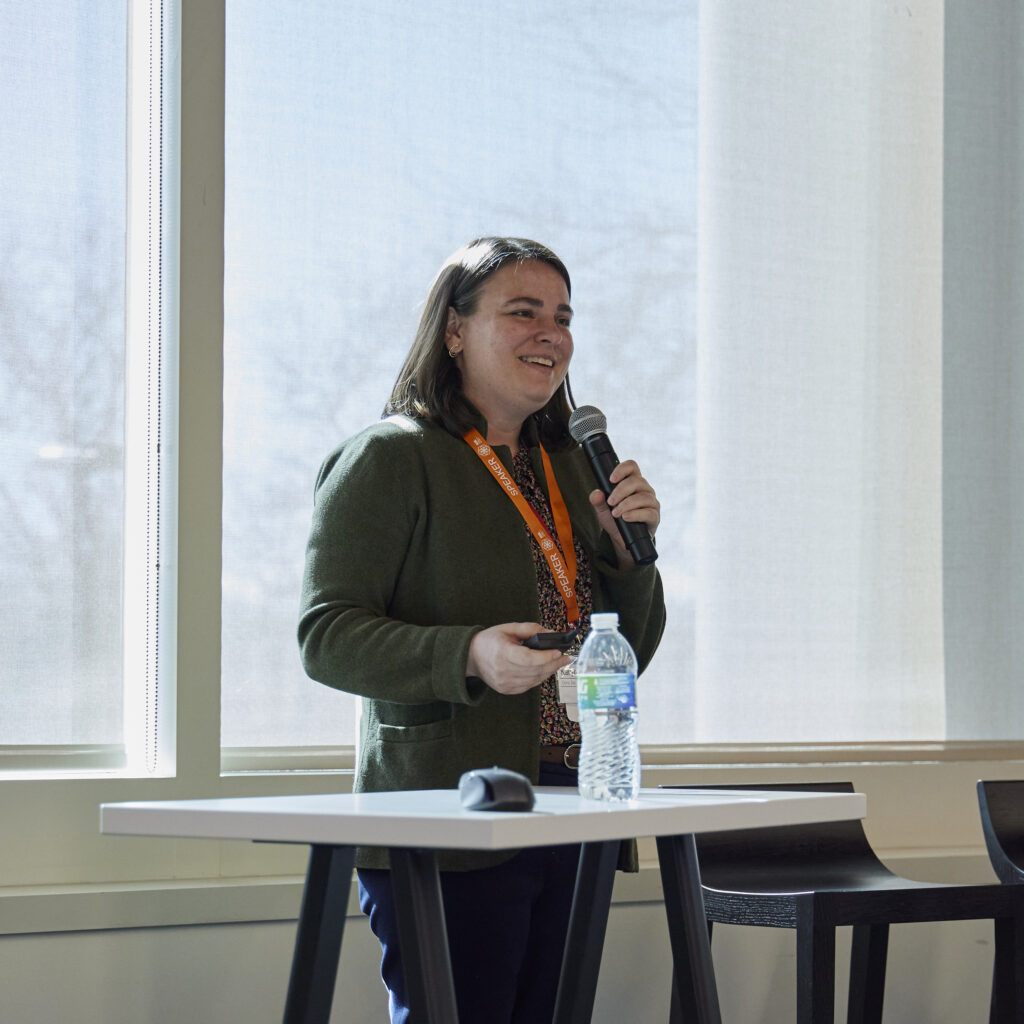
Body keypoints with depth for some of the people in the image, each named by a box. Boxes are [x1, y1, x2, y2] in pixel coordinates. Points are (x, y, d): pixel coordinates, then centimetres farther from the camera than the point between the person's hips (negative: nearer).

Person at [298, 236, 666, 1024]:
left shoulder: (570, 468, 18)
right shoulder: (390, 458, -3)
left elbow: (628, 656, 20)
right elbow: (327, 636, -11)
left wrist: (630, 549, 2)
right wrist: (467, 656, -25)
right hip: (451, 827, -7)